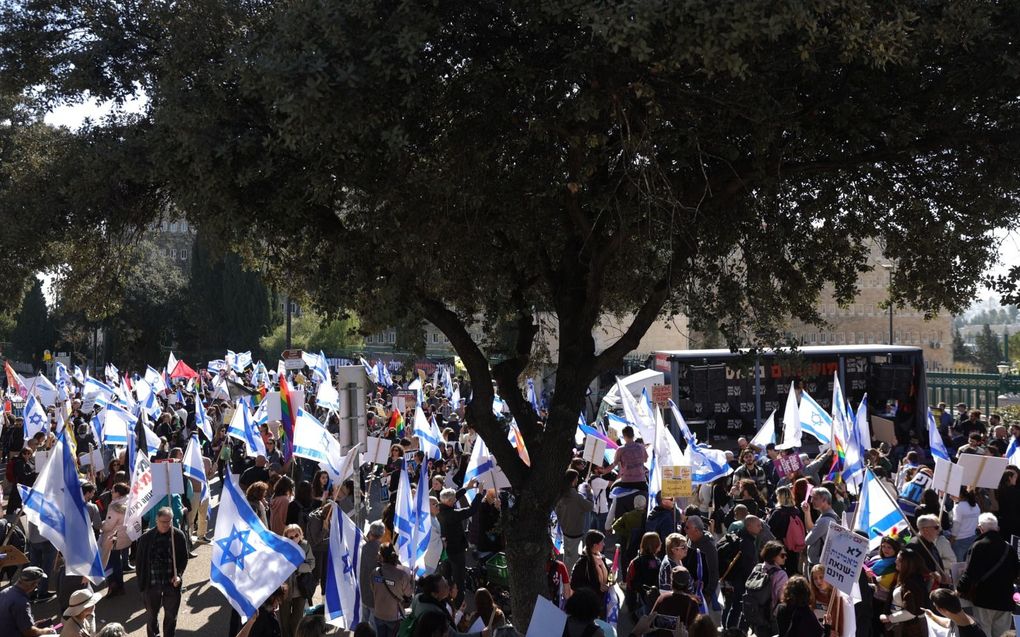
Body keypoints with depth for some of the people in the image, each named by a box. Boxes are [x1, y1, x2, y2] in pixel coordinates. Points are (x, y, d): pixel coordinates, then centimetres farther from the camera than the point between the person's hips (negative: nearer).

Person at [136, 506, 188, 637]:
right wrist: (141, 581, -4)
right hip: (151, 583, 0)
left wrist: (179, 575, -14)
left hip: (172, 582, 0)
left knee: (171, 614, 13)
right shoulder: (146, 537, -8)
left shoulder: (178, 535, -7)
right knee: (151, 614, 16)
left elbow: (184, 558, 0)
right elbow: (139, 560, -1)